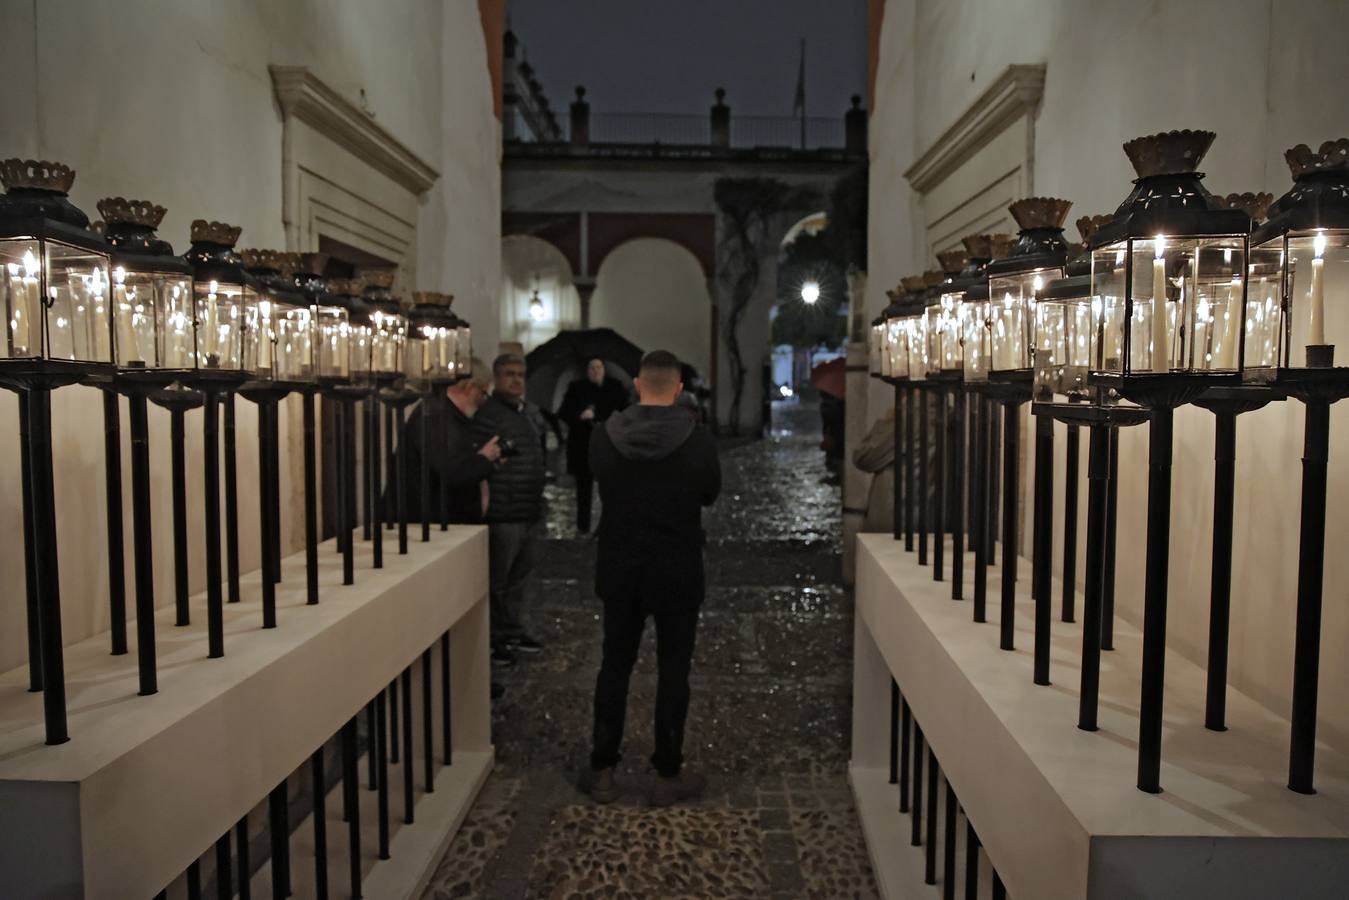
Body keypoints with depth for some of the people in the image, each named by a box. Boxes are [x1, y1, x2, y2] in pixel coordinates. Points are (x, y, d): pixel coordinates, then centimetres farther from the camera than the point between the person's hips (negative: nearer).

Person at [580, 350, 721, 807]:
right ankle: (668, 776, 16)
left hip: (619, 567, 2)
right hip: (677, 570, -2)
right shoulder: (697, 438, -13)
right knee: (673, 670, 8)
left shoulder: (604, 436, -7)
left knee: (615, 665, 13)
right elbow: (710, 494, 2)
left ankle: (602, 771, 21)